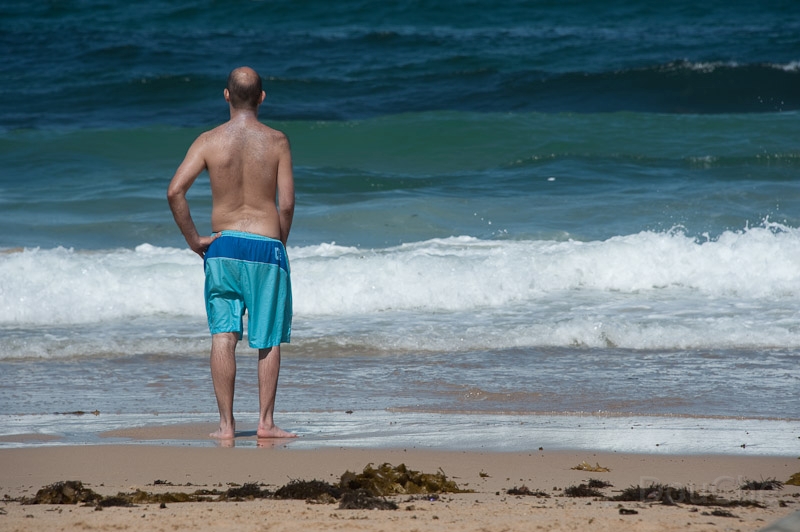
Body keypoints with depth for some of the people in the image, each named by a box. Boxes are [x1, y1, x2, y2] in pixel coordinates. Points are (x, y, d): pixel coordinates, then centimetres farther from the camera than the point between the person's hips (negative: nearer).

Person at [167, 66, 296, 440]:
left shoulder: (209, 140, -3)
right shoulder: (276, 142, -6)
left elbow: (174, 191, -12)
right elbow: (286, 203, -9)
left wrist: (193, 240, -2)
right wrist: (280, 242, 9)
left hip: (223, 244, 1)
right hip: (265, 245, -1)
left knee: (223, 336, 3)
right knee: (268, 339, 7)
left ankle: (226, 423, 2)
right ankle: (265, 421, 6)